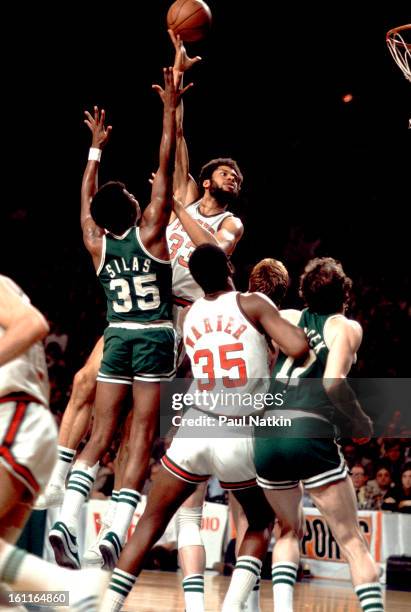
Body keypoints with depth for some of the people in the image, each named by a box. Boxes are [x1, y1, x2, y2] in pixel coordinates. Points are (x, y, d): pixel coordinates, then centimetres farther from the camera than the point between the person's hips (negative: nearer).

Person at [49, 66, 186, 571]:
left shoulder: (97, 244, 3)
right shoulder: (150, 233, -6)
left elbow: (86, 197, 21)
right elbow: (165, 168, -4)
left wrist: (96, 147, 32)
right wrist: (169, 110, 0)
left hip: (117, 337, 4)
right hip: (155, 338, -4)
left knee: (100, 435, 3)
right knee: (141, 438, -6)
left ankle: (67, 520, -15)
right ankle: (117, 531, -17)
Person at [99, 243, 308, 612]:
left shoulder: (191, 317, 11)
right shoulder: (251, 304, -4)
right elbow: (298, 348, -15)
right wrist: (297, 327, 6)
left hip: (196, 431, 2)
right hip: (243, 440, -2)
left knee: (150, 524, 15)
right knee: (261, 524, 21)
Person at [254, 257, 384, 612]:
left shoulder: (288, 318, 17)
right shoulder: (347, 327, 5)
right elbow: (333, 383, -9)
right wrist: (362, 422, 4)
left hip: (267, 435, 5)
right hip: (311, 433, -4)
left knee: (290, 530, 23)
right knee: (353, 542, 2)